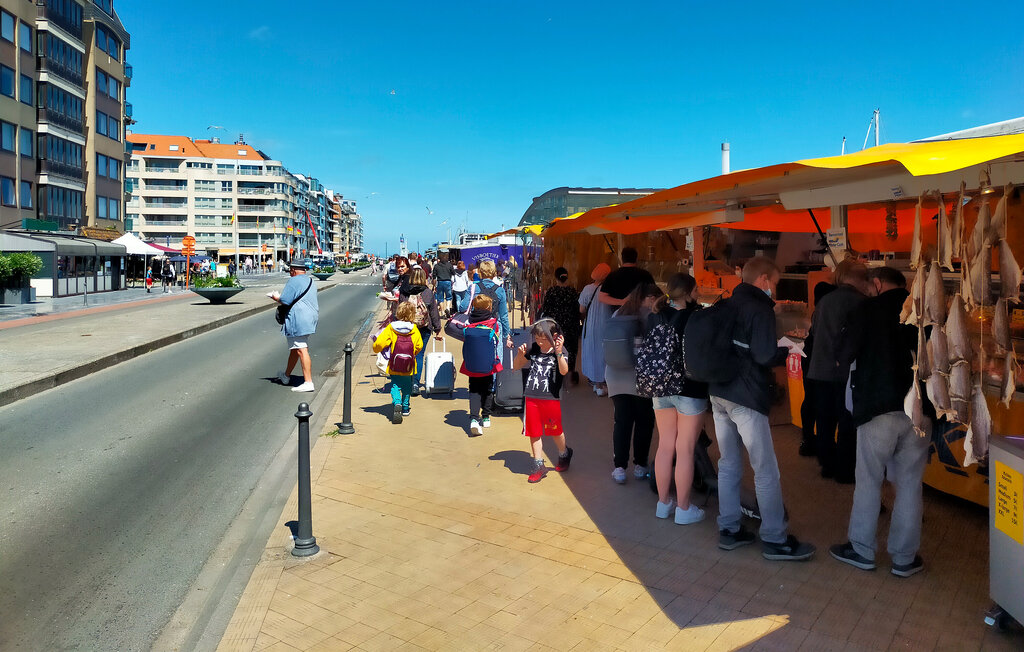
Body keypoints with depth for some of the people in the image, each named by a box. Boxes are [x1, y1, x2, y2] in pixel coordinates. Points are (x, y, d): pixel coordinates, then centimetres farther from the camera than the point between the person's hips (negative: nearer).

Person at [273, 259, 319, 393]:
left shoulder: (294, 281, -13)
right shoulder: (311, 281, 15)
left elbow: (285, 301, -16)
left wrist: (276, 297, 6)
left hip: (298, 321, -10)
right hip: (309, 319, 10)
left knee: (301, 350, -10)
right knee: (294, 348, 21)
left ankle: (308, 382, -12)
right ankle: (286, 376, 37)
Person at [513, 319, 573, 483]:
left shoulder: (560, 350, -8)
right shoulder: (533, 349, 3)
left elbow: (564, 371, -24)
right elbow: (516, 366, 12)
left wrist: (559, 352, -37)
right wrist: (520, 355, -9)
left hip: (551, 398, -4)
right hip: (531, 397, 4)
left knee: (555, 431, 11)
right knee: (534, 432, 8)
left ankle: (564, 454, 40)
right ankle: (539, 466, 20)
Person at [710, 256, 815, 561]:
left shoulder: (728, 305, 14)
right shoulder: (760, 307, -10)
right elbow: (765, 355, -20)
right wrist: (786, 351, 0)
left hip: (719, 394, 8)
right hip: (746, 398, -8)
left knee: (729, 465, 14)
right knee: (766, 471, 1)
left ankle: (729, 530, 20)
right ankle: (775, 539, 8)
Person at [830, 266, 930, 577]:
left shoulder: (868, 310, -4)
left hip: (878, 409, -3)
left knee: (868, 481, 9)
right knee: (910, 484, 11)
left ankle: (861, 550, 19)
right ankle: (904, 558, 20)